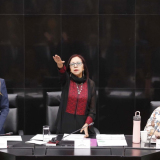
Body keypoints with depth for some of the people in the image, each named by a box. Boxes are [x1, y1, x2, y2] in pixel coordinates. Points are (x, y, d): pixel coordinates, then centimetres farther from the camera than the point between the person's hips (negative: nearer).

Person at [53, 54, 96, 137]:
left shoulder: (90, 84, 4)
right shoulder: (66, 80, 2)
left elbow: (92, 109, 0)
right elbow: (62, 73, -24)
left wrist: (86, 125, -16)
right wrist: (60, 65, -48)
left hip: (83, 123, 1)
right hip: (66, 124, 0)